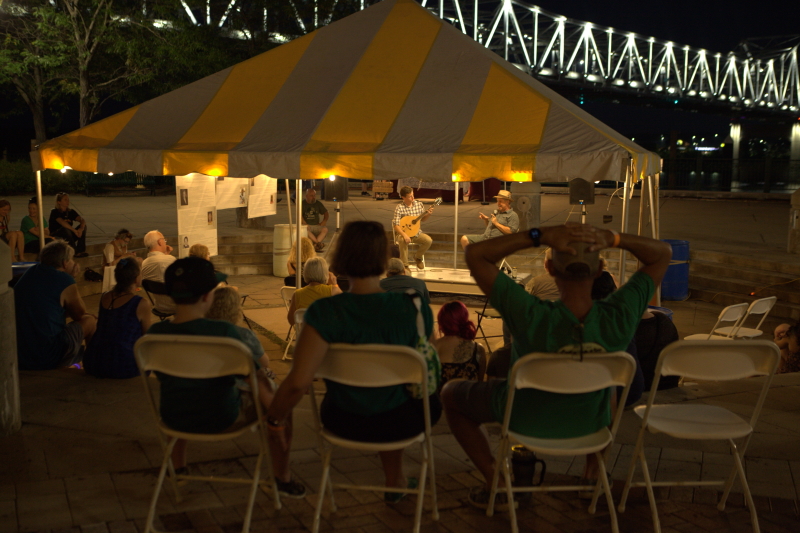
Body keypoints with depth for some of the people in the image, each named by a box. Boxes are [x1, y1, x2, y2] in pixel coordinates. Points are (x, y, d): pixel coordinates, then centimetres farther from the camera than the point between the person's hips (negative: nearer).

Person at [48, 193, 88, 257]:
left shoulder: (71, 212, 7)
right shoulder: (54, 212, -9)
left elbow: (82, 220, -9)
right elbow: (62, 223, -29)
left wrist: (81, 229, -32)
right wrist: (74, 230, -37)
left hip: (68, 238, 6)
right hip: (56, 237, -6)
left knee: (83, 226, -13)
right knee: (65, 229, -36)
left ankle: (81, 251, -23)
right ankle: (76, 252, -32)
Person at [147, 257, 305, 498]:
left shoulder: (155, 333, -11)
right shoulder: (224, 331, -24)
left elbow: (162, 377, 5)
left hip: (174, 418, 5)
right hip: (222, 419, -4)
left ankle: (178, 468, 52)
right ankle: (282, 479, 29)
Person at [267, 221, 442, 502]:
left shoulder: (325, 313, -23)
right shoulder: (415, 307, -17)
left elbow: (297, 382, -28)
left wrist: (274, 418, -8)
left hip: (345, 423, 1)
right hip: (402, 421, 0)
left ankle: (394, 481, 59)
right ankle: (395, 481, 53)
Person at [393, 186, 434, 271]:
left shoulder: (419, 204, 1)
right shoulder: (400, 208, -14)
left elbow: (422, 219, 14)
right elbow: (396, 225, -19)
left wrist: (428, 214, -7)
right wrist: (404, 235, -33)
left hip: (416, 232, 5)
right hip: (403, 232, -4)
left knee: (429, 240, -20)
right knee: (403, 241, -38)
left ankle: (417, 257, 8)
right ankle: (404, 265, -21)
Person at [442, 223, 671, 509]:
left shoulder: (532, 317, -39)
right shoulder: (619, 318, -31)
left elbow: (474, 254, -33)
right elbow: (663, 253, -16)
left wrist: (540, 235, -38)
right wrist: (612, 238, -32)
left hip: (524, 421, -3)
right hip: (589, 423, 3)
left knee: (451, 393, 22)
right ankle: (595, 461, 43)